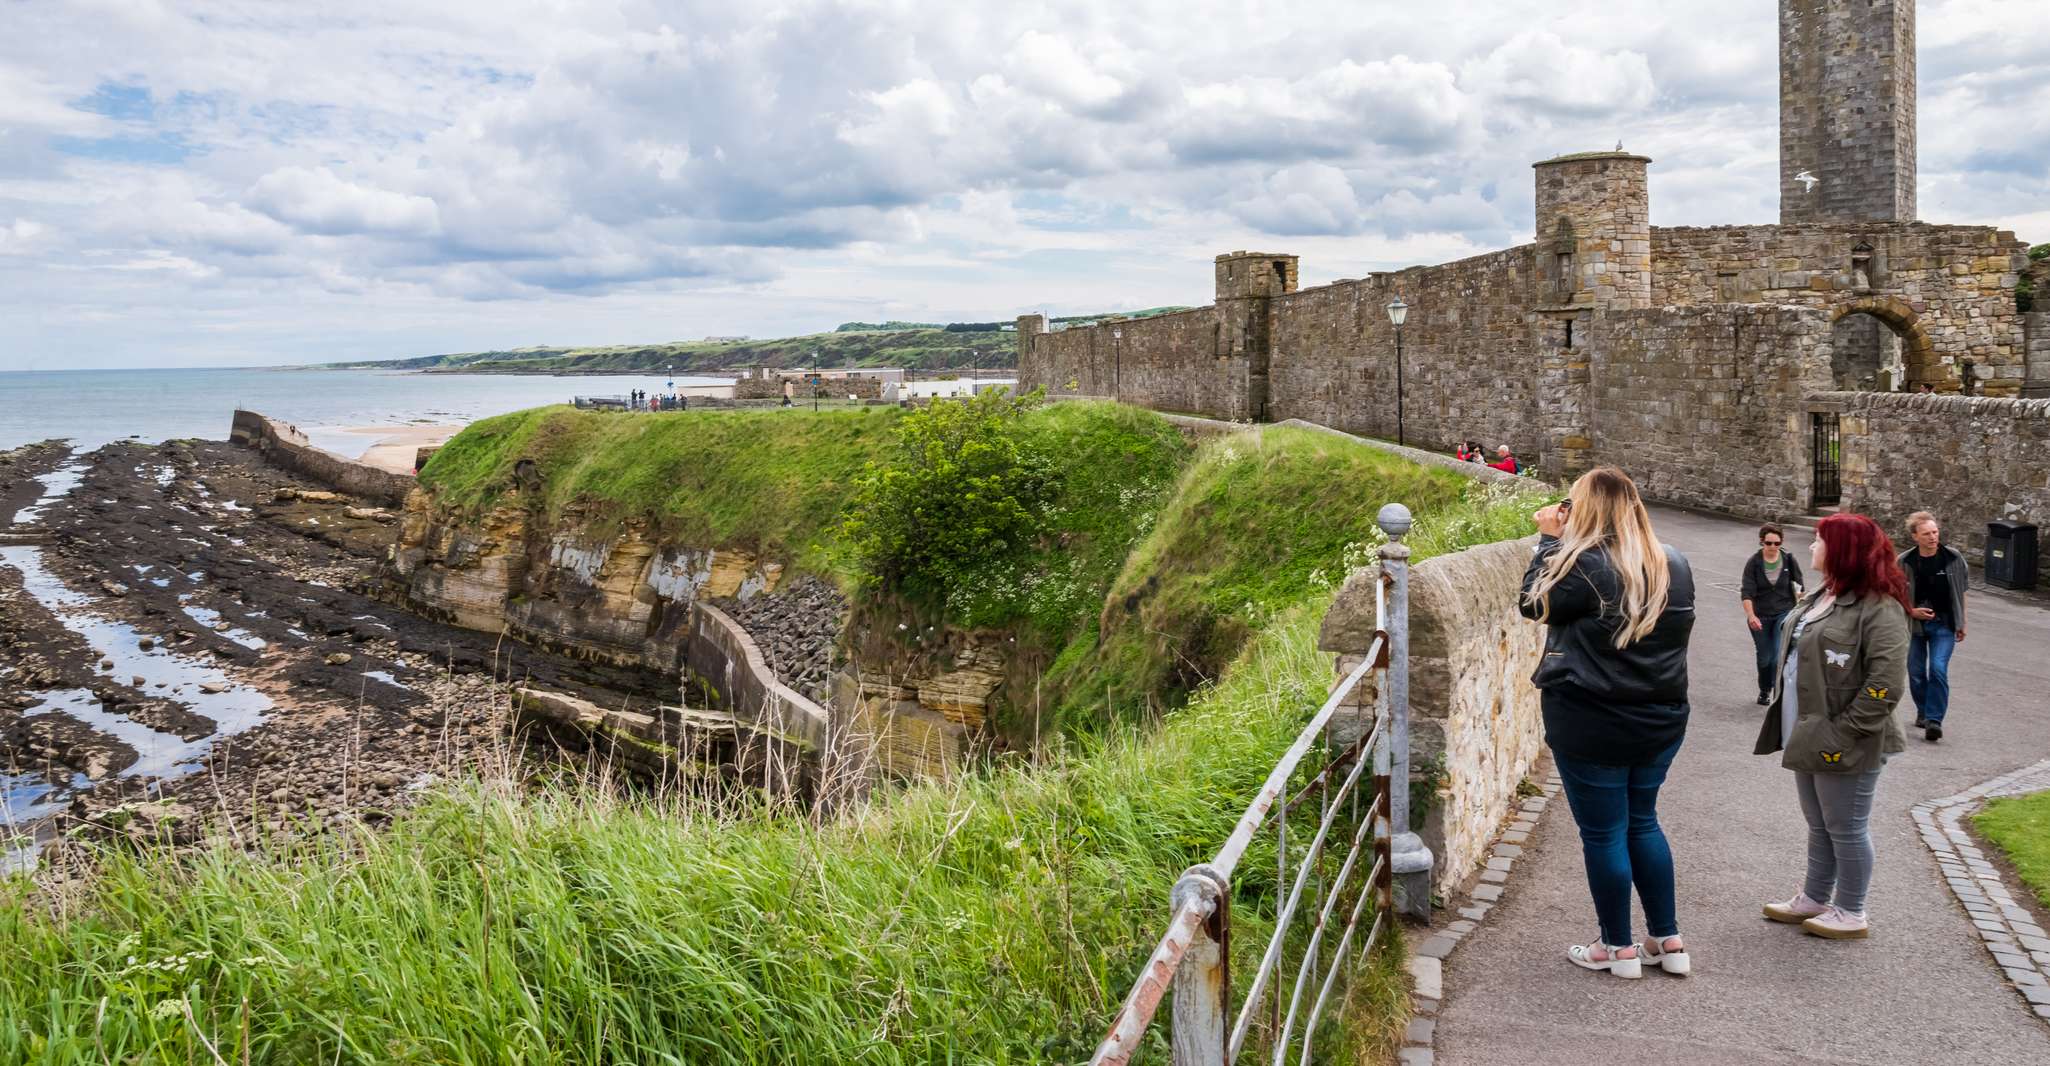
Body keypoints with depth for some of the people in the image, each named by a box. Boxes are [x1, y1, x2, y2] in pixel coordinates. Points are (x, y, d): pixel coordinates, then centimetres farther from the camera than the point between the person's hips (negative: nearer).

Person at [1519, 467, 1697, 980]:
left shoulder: (1586, 565, -20)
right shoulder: (1674, 564, 3)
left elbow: (1534, 603, -7)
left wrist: (1550, 540, 0)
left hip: (1593, 725, -7)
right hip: (1661, 719, 7)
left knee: (1603, 833, 6)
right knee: (1643, 823, 20)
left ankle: (1619, 947, 17)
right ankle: (1669, 941, 25)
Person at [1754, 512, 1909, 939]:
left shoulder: (1878, 609, -18)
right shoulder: (1820, 598, 12)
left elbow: (1885, 684, -24)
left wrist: (1844, 732, -22)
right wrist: (1791, 722, 15)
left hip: (1844, 746, -9)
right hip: (1809, 739, 9)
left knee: (1846, 829, 5)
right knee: (1819, 826, 20)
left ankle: (1851, 913, 19)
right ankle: (1815, 900, 33)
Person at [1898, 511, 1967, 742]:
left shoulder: (1953, 557, -7)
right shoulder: (1905, 562, -9)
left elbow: (1961, 589, 6)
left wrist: (1961, 623, 8)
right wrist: (1911, 610, -14)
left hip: (1944, 625, -1)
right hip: (1915, 624, 1)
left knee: (1938, 669, -14)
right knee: (1916, 672, 10)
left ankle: (1934, 719, -9)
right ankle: (1923, 712, 31)